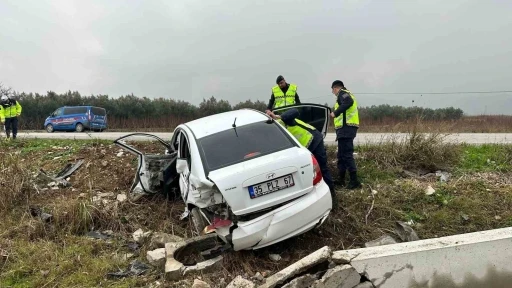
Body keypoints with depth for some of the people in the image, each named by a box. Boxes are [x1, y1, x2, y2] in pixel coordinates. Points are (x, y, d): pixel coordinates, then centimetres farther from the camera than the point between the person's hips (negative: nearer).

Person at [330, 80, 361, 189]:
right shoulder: (346, 94, 27)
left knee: (347, 154, -13)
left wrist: (335, 112, -23)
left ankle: (354, 181, -14)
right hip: (346, 128, 11)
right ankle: (341, 179, 21)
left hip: (346, 128, -11)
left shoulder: (342, 93, -4)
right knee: (341, 155, 15)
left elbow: (348, 102, -25)